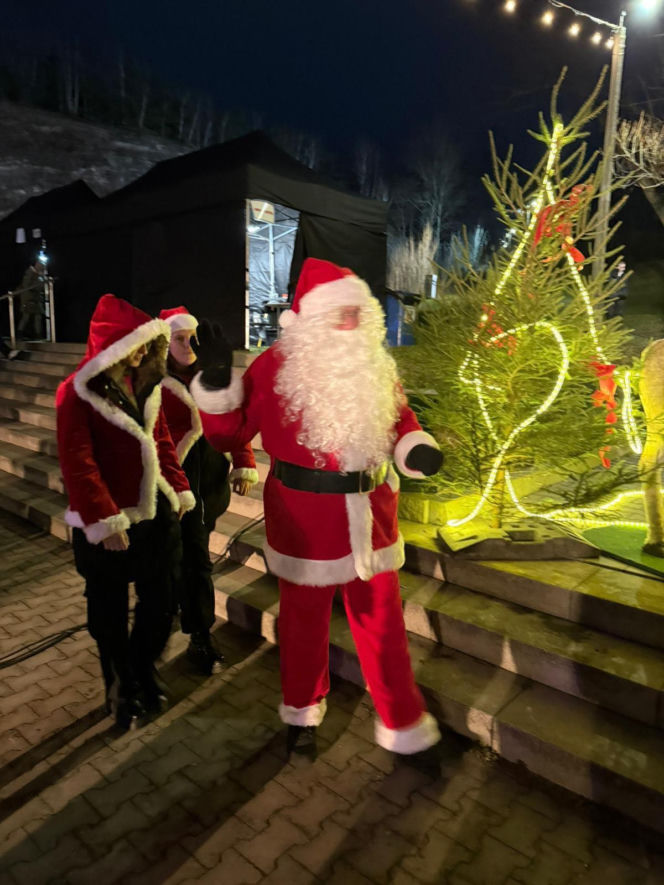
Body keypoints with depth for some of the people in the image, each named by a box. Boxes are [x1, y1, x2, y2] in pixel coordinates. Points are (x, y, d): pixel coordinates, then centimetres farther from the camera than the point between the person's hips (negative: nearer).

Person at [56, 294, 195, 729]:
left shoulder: (147, 383, 6)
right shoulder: (78, 393, -12)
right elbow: (78, 464, -16)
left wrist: (179, 490, 9)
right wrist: (104, 520, -19)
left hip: (156, 514, 6)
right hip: (107, 523, -5)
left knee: (161, 606, 15)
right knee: (111, 615, 13)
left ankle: (144, 673, 42)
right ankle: (122, 691, 36)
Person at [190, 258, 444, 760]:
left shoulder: (376, 366, 2)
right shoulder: (275, 367, -11)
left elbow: (398, 420, 14)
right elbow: (228, 436, -8)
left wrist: (417, 449, -8)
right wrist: (216, 382, -23)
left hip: (370, 514, 4)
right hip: (305, 518, -3)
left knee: (381, 618, 14)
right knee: (305, 618, 16)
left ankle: (403, 722, 33)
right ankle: (302, 711, 43)